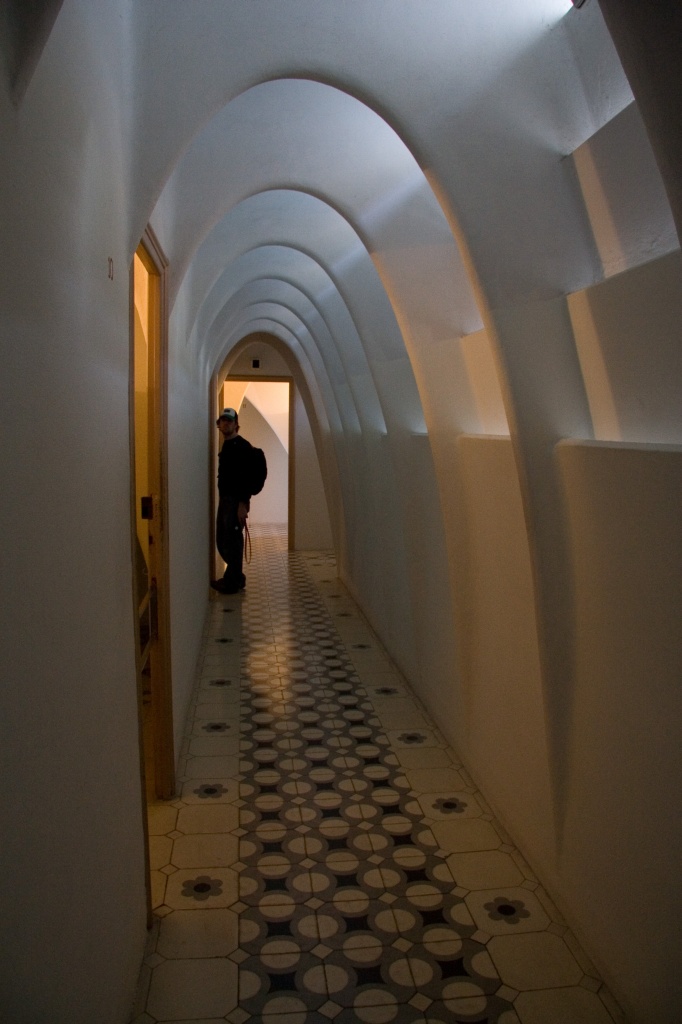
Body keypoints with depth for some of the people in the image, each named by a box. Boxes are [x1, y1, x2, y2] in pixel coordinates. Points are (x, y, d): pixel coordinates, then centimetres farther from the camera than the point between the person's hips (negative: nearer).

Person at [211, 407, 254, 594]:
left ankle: (233, 582, 6)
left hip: (236, 501, -9)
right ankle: (236, 577, 25)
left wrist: (243, 503, -24)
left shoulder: (242, 446, -11)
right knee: (222, 541, 13)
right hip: (224, 499, 9)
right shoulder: (226, 446, 16)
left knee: (232, 541, -4)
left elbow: (247, 477, -18)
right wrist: (222, 499, 17)